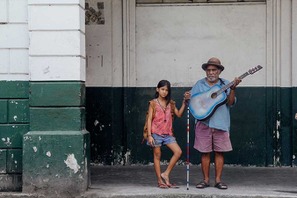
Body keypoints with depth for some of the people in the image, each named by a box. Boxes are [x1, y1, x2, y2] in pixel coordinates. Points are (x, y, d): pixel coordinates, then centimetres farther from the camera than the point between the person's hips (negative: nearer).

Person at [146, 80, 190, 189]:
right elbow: (149, 119, -5)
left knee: (178, 152, -9)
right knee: (157, 156, 2)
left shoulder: (170, 103, 11)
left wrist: (184, 101, 2)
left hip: (167, 133, 4)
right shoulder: (153, 103, -1)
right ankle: (160, 181, 7)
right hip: (156, 133, -4)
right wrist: (149, 135, -12)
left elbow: (179, 114, 9)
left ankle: (165, 174, -1)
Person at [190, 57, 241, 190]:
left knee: (219, 152, 2)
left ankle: (218, 180, 10)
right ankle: (205, 180, 13)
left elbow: (230, 103, -2)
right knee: (205, 152, 3)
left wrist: (232, 89, -16)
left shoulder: (225, 84, 7)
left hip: (221, 124, 0)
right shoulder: (199, 84, 9)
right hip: (204, 123, 0)